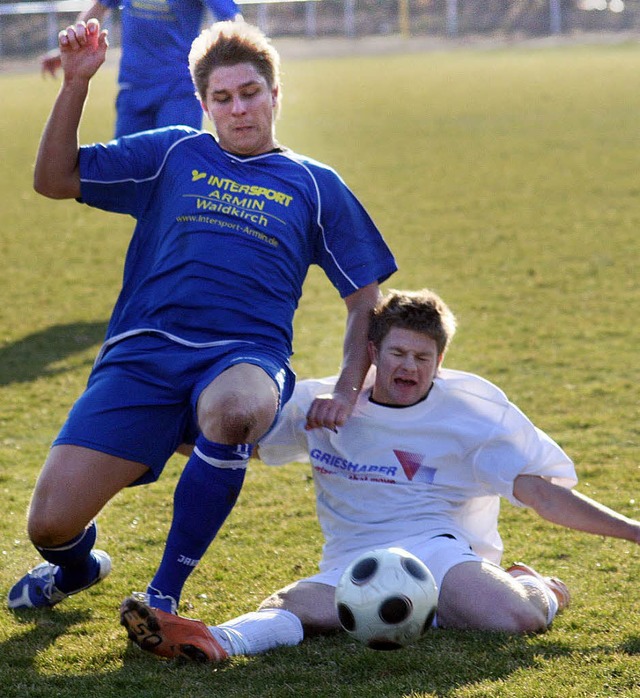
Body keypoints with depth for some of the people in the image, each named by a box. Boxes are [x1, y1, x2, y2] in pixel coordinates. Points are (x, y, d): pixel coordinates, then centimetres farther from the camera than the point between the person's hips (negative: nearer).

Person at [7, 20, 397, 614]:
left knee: (233, 411, -42)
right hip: (142, 354, 1)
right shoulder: (172, 154, 18)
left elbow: (366, 300, 18)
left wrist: (346, 392, 4)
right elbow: (55, 180, 14)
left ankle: (165, 592, -20)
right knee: (50, 524, -15)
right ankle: (77, 566, 27)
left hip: (247, 357, -1)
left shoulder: (315, 186, 17)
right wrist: (75, 84, 3)